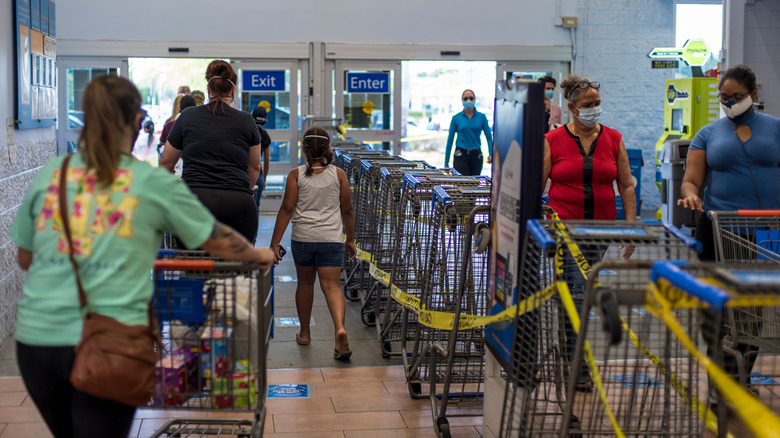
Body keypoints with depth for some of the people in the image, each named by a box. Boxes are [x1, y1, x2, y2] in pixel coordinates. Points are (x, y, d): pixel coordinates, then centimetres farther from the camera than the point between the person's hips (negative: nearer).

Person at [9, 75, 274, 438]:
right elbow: (217, 240, 10)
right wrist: (259, 255, 30)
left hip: (36, 338, 4)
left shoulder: (49, 175, 7)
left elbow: (25, 258, 18)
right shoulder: (153, 182, -1)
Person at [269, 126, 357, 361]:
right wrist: (350, 239, 20)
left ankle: (304, 333, 30)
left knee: (305, 282, 19)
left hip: (303, 237, 0)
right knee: (331, 285, -3)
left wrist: (275, 243, -3)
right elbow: (347, 211, 7)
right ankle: (340, 328, -27)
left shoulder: (296, 175, -1)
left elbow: (286, 209, -5)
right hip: (331, 238, 0)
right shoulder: (338, 174, 3)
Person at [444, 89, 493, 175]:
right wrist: (446, 163, 1)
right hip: (461, 155, -2)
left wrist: (491, 154, -15)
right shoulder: (456, 118, 2)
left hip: (476, 155, 2)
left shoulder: (481, 117, 5)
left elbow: (489, 137, 3)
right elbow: (450, 140, 4)